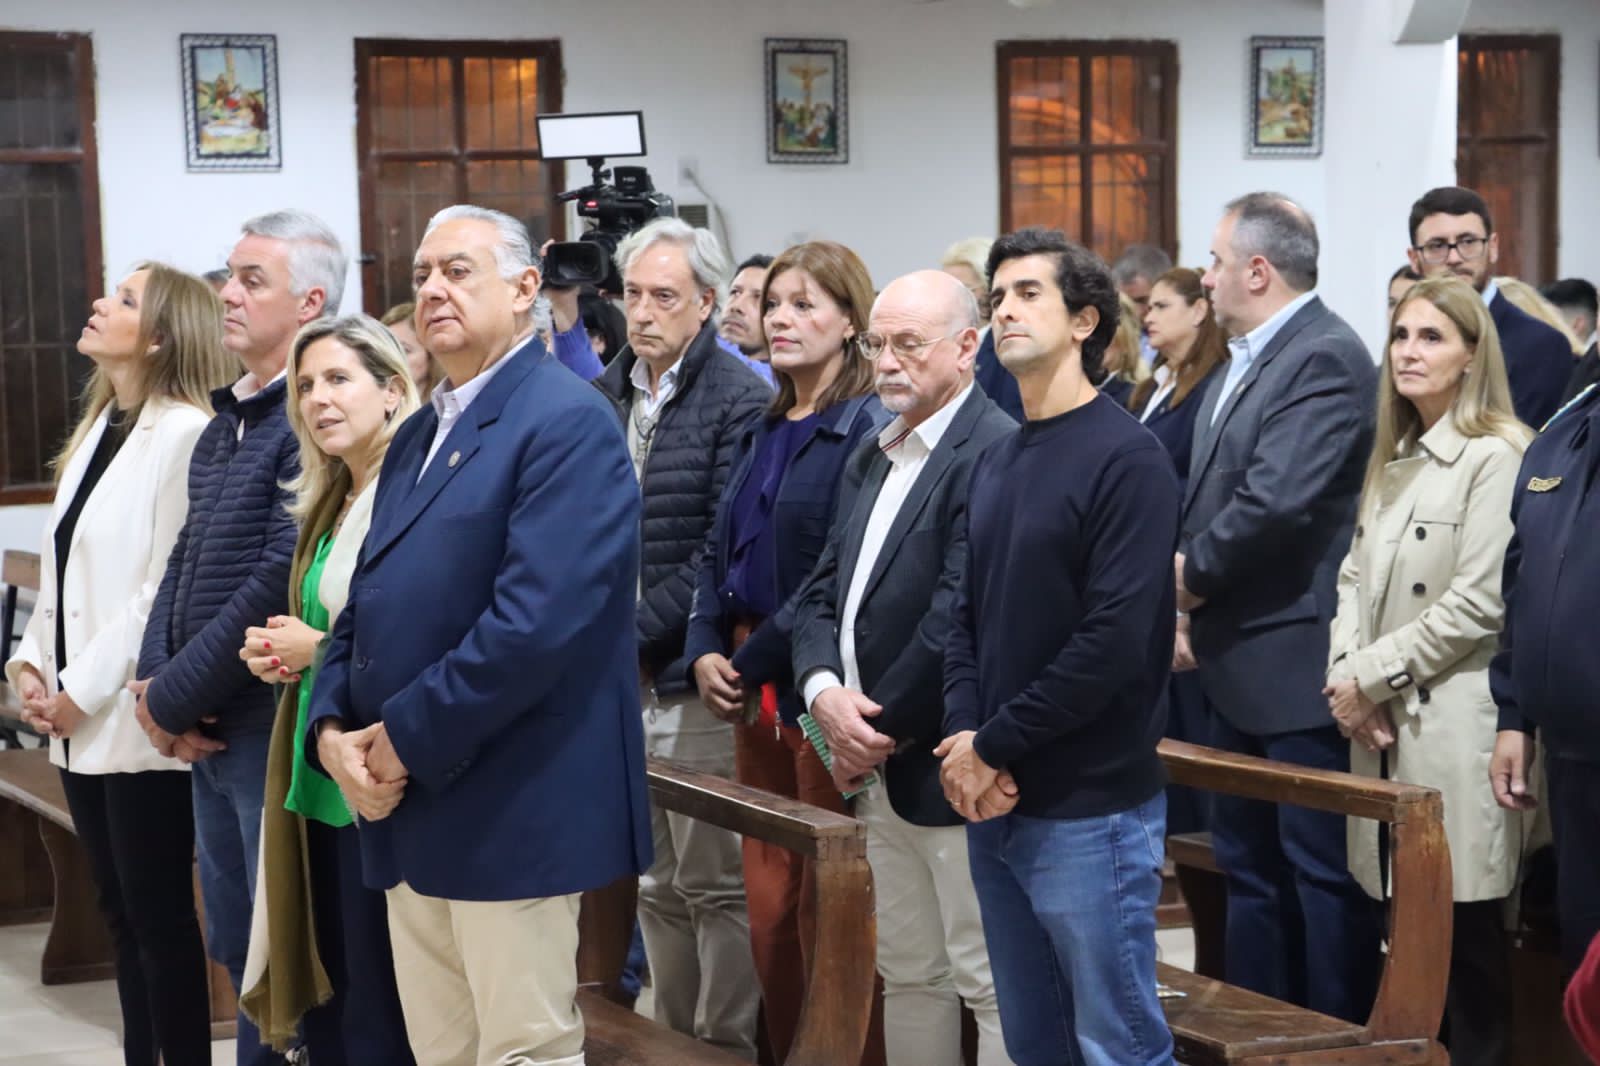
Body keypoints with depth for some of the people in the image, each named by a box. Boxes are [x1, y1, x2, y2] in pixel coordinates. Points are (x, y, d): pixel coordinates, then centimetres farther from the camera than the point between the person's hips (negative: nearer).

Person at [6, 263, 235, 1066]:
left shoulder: (184, 432, -13)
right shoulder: (96, 429, 14)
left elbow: (169, 586, -17)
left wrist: (87, 687, -15)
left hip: (137, 720, -8)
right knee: (120, 912, 13)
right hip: (81, 722, 8)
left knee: (159, 915, 0)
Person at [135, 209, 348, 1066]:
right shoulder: (225, 423, 13)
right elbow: (185, 561, 14)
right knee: (237, 948, 17)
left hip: (272, 727, -9)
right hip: (207, 731, 9)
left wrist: (173, 699, -15)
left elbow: (282, 584, -22)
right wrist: (153, 681, -2)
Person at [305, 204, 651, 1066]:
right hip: (408, 808, 9)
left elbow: (537, 619, -23)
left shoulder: (566, 421, -12)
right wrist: (333, 727, -1)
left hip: (511, 808, -9)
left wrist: (406, 738, -17)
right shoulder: (416, 436, 18)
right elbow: (365, 604, 17)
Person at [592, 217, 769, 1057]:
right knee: (655, 884, 14)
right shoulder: (604, 398, 13)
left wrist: (635, 632, -14)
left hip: (695, 678, -7)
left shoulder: (738, 401, -9)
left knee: (715, 883, -1)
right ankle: (673, 1037, 24)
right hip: (621, 679, 7)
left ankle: (727, 1045, 9)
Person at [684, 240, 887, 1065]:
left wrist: (760, 658, -13)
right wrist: (705, 651, 0)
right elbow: (720, 550, 15)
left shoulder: (868, 429, -10)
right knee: (770, 907, 12)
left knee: (828, 911, -2)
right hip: (753, 693, 8)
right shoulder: (760, 433, 15)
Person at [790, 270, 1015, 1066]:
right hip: (885, 769, 9)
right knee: (909, 975, 16)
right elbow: (822, 593, 12)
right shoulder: (871, 460, 15)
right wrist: (825, 692, -8)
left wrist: (881, 729, -13)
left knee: (995, 986, -3)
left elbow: (958, 619, -21)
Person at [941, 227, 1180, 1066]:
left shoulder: (1126, 459, -11)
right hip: (992, 805, 7)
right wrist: (963, 737, -6)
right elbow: (968, 612, 11)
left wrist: (995, 747, -14)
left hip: (1089, 809, -7)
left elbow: (1116, 641, -19)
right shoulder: (995, 461, 13)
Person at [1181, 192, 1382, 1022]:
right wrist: (1192, 573, 3)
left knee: (1323, 875, -1)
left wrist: (1194, 571, -13)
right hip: (1242, 668, 10)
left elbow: (1278, 501, -27)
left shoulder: (1325, 358, -17)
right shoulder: (1245, 362, 14)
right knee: (1248, 868, 18)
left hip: (1299, 668, -10)